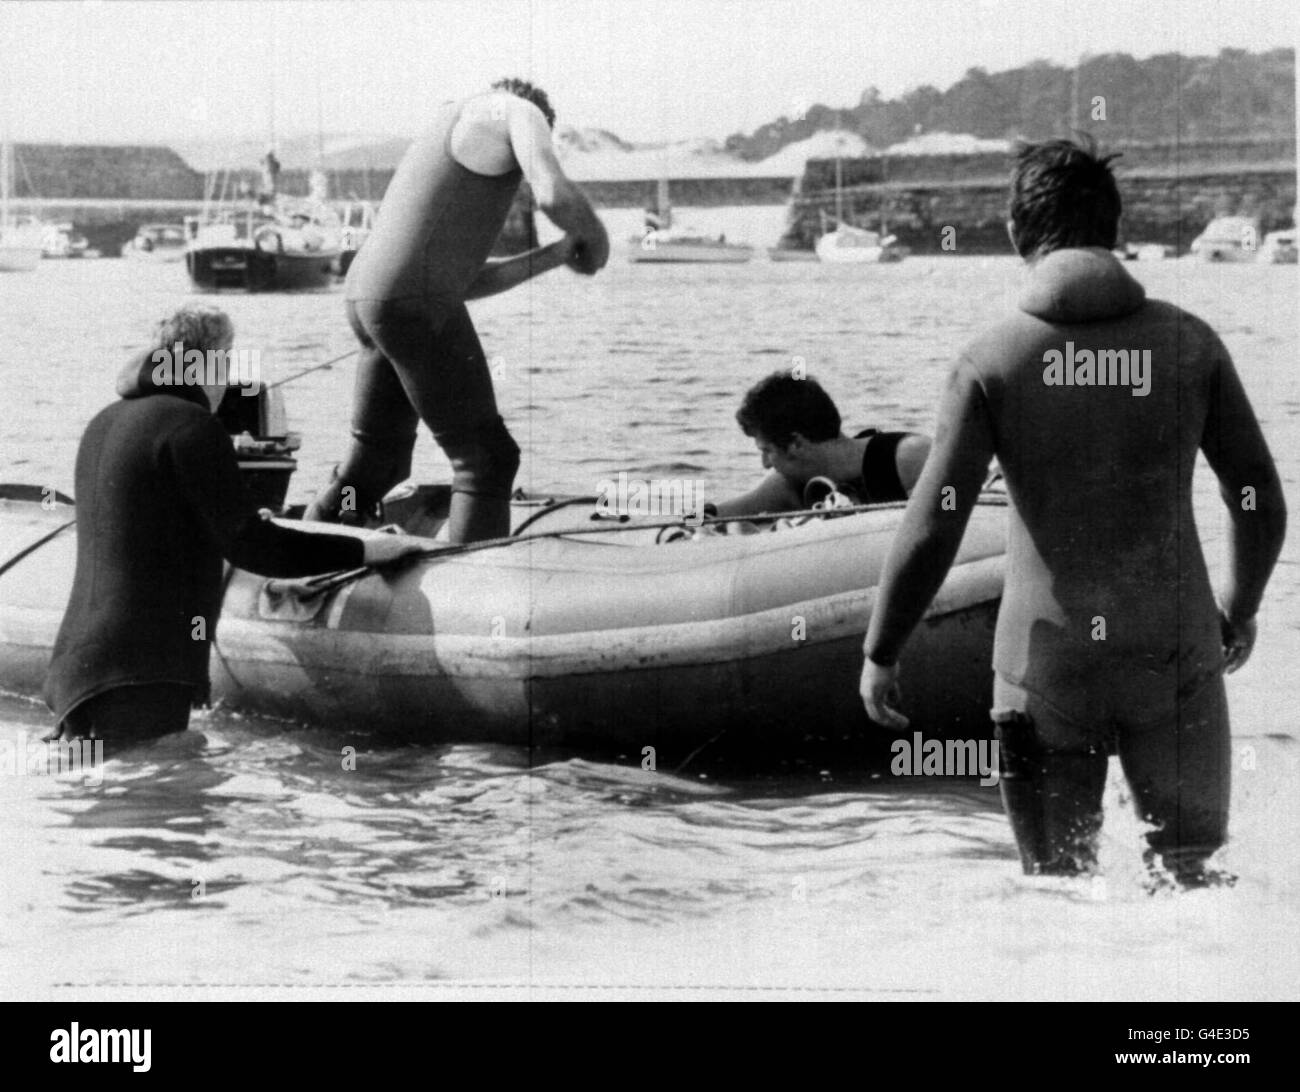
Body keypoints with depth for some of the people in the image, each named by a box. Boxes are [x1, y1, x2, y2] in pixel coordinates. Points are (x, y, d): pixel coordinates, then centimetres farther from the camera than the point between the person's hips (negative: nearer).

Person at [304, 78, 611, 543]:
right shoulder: (519, 111, 3)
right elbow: (555, 195, -17)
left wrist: (553, 256, 26)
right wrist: (593, 236, 2)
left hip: (368, 299, 9)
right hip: (417, 307, -9)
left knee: (376, 464, 21)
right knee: (486, 459, -3)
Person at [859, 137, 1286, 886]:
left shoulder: (994, 361, -6)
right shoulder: (1189, 343, -1)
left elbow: (933, 529, -9)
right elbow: (1261, 502, 4)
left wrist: (881, 654, 3)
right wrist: (1239, 612, 22)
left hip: (1047, 663, -1)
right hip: (1174, 656, 1)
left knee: (1058, 880, 12)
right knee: (1190, 877, 12)